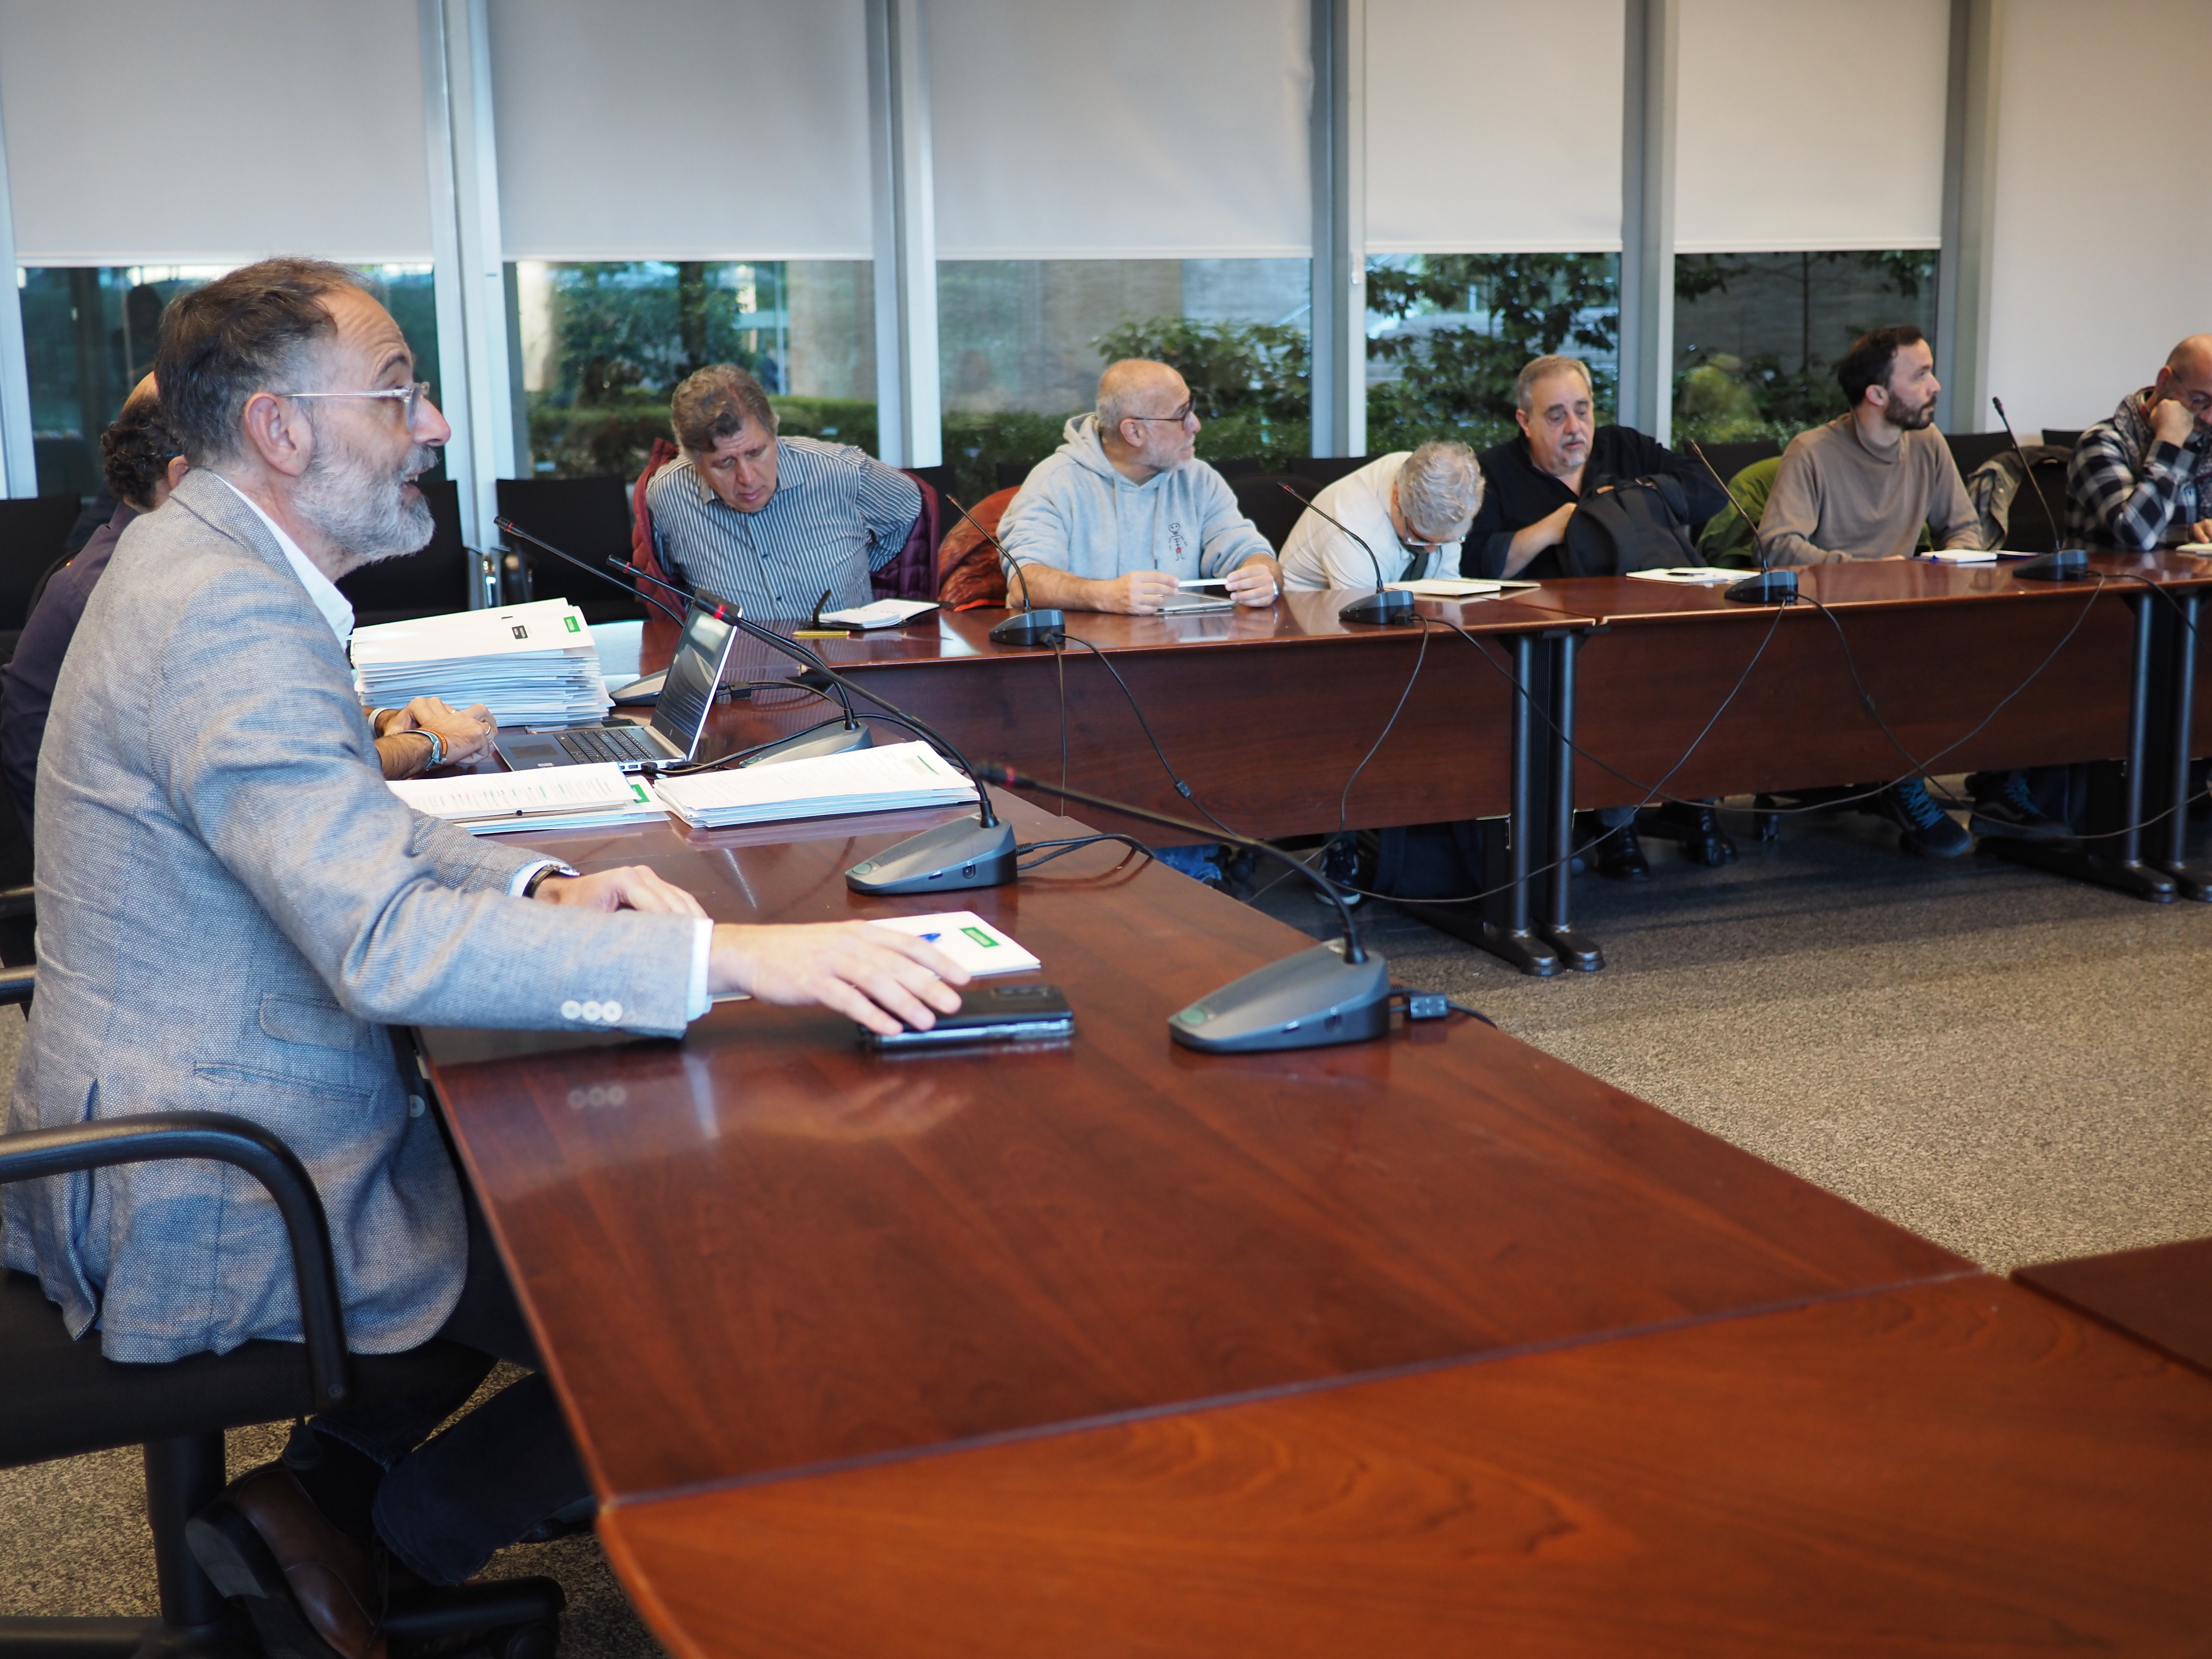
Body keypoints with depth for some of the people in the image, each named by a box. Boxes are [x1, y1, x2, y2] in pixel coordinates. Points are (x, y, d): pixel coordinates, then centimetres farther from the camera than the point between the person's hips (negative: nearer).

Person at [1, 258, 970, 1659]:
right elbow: (386, 942, -35)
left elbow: (348, 833, 15)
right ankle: (382, 1546, 7)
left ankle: (333, 1483, 20)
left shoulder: (205, 560, 8)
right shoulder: (228, 614, -25)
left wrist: (544, 886, -2)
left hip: (175, 1135, 10)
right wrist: (734, 957, -38)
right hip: (217, 1210, -10)